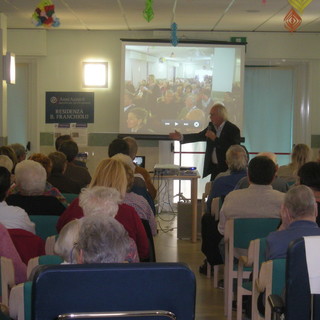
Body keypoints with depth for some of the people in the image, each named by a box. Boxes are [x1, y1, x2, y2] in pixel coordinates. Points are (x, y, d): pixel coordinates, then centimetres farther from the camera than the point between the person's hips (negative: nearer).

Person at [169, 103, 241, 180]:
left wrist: (215, 139, -21)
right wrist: (181, 137, 9)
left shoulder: (233, 129, -12)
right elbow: (199, 136, 18)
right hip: (211, 167, 6)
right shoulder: (211, 126, 8)